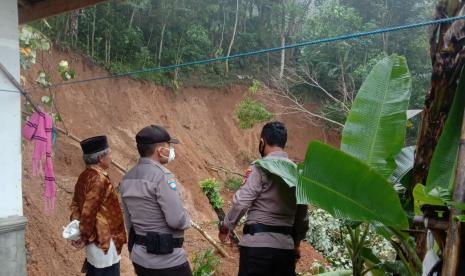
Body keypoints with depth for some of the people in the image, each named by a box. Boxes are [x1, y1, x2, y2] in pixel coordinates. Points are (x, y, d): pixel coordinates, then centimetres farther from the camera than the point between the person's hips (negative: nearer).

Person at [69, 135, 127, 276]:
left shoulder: (85, 176, 7)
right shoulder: (99, 179, -22)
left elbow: (75, 204, 11)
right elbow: (88, 212, -23)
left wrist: (76, 228, 6)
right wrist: (84, 238, -14)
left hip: (95, 240, 9)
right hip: (104, 241, -9)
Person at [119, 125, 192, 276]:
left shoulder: (127, 178, 5)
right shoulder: (162, 176, -20)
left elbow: (129, 222, 12)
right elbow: (177, 220, -24)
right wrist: (187, 220, -2)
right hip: (167, 261, -8)